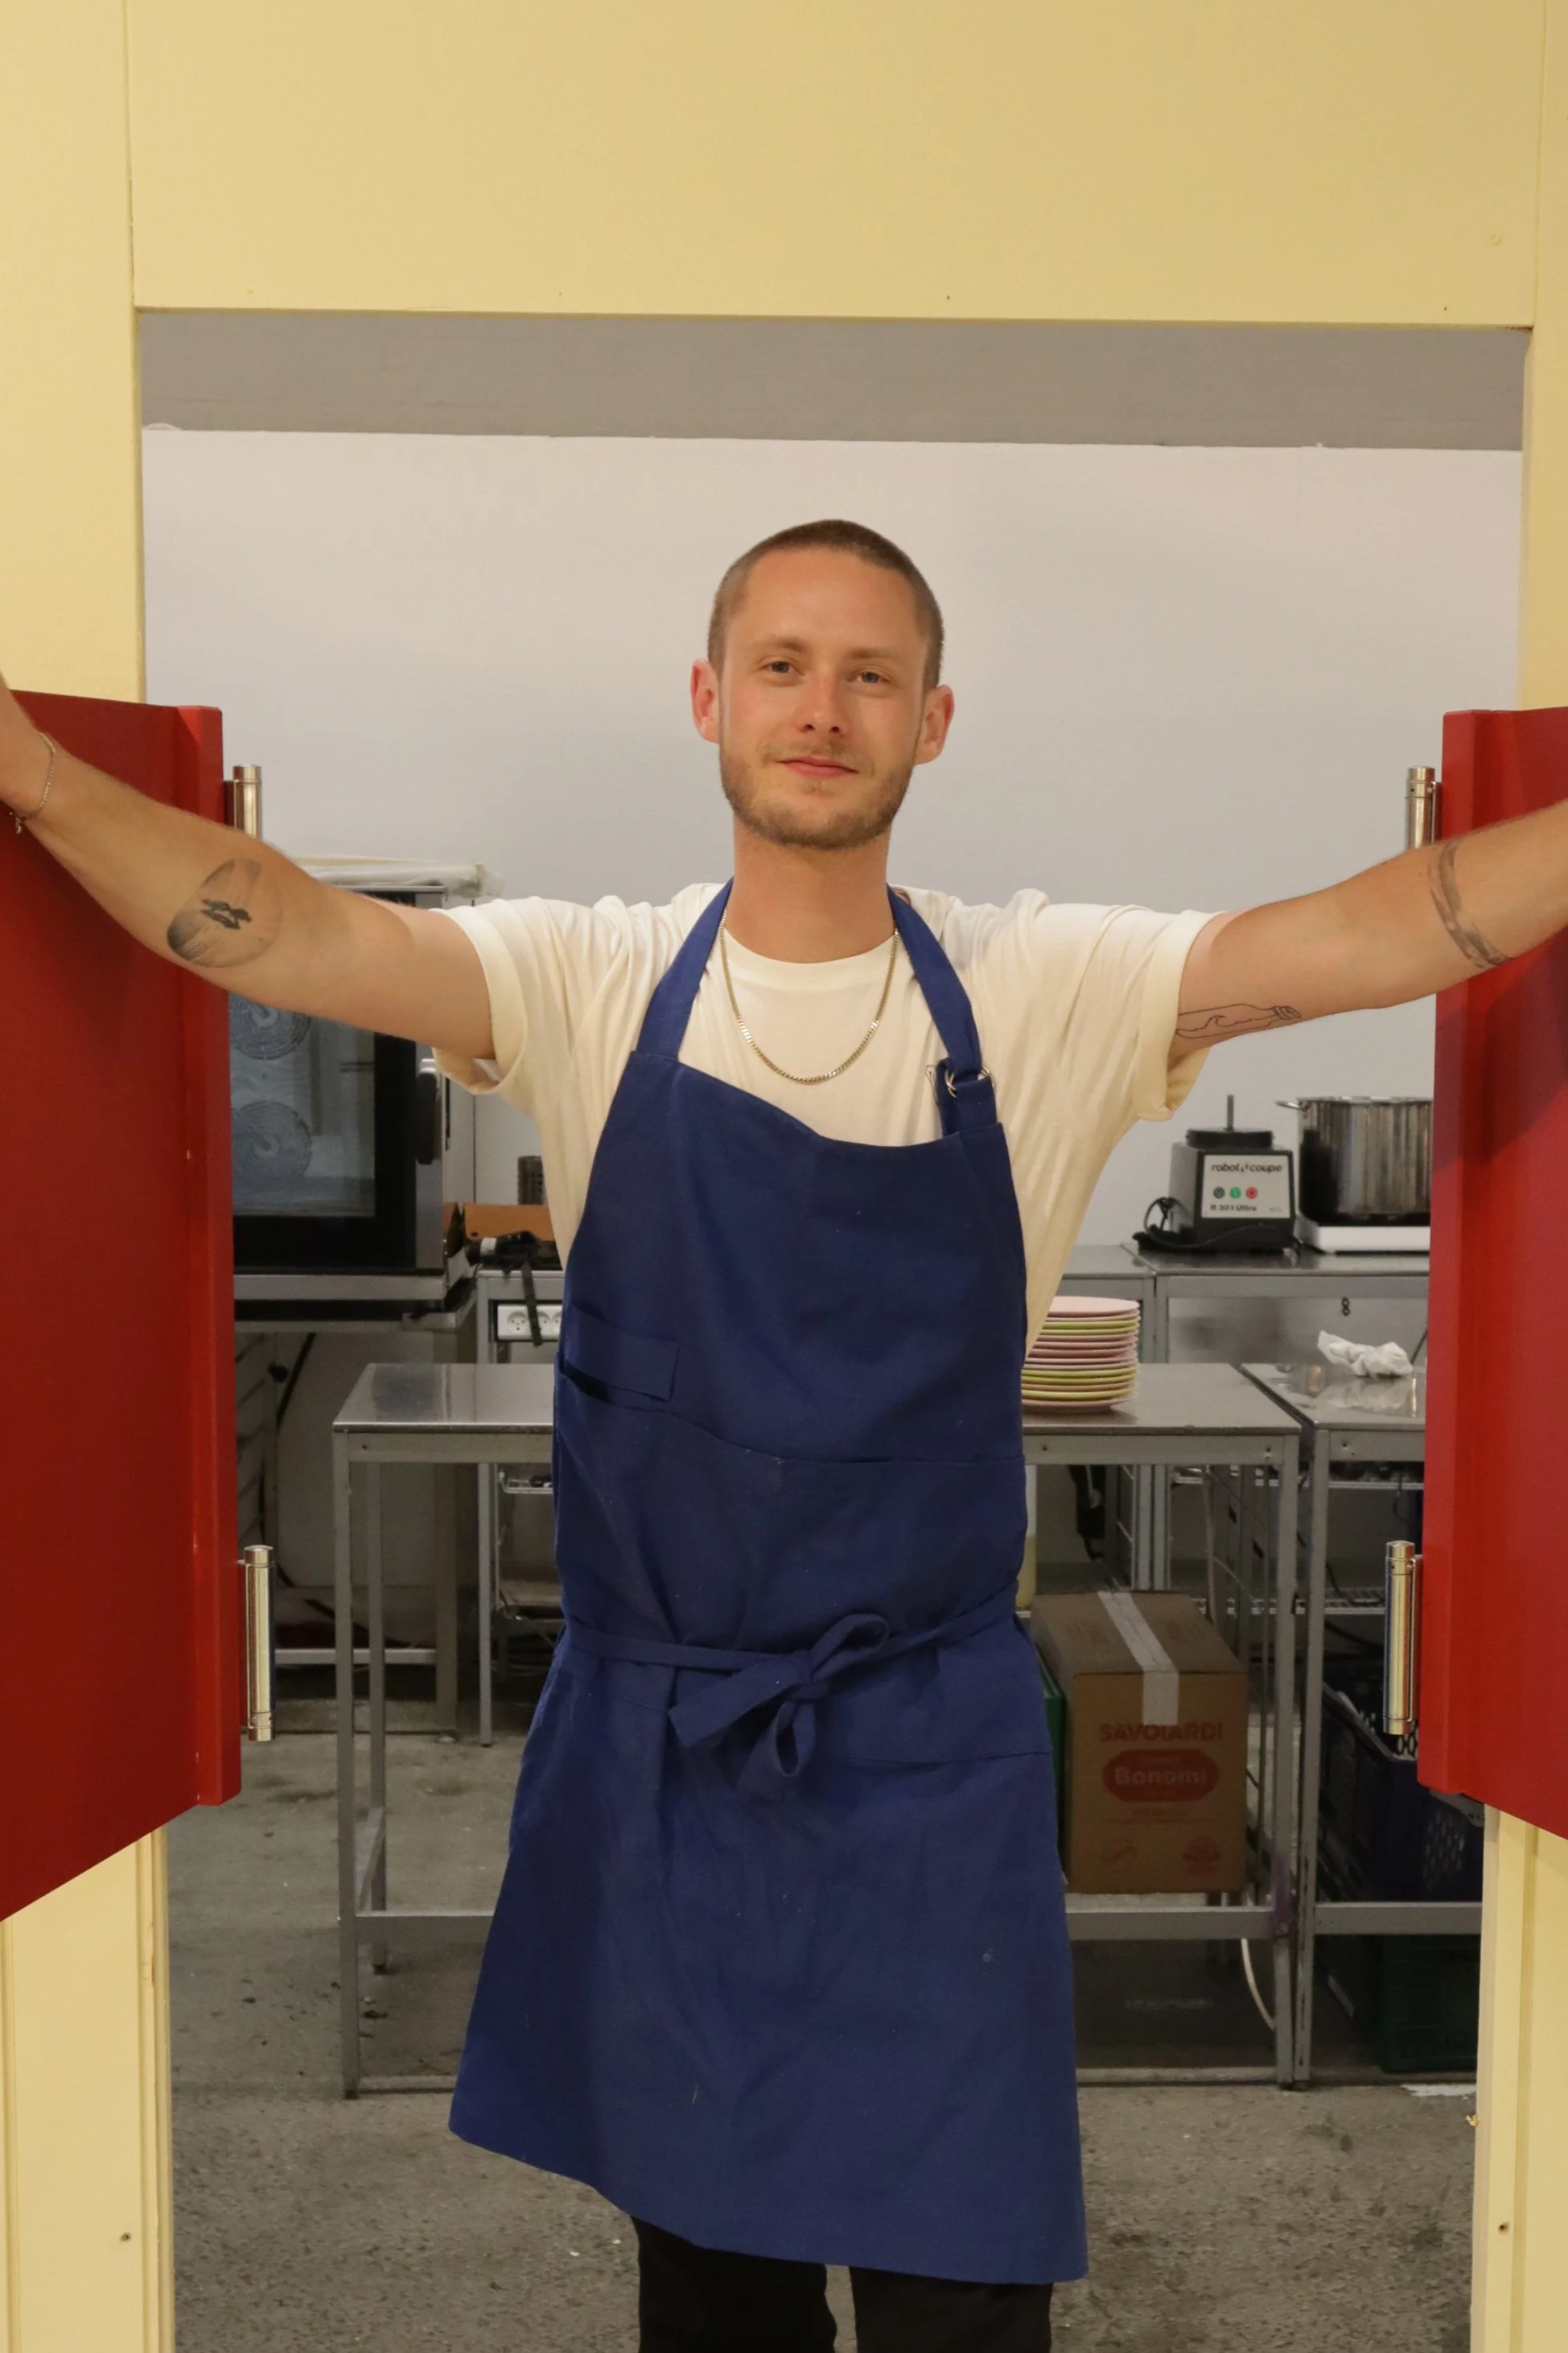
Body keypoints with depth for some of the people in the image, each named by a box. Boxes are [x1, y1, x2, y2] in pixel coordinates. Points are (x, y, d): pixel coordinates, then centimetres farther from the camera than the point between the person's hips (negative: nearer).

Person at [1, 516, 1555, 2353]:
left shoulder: (1047, 994, -4)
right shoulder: (593, 984, -3)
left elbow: (1386, 931, -14)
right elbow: (277, 935, -15)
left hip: (930, 1754, -1)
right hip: (652, 1739, 1)